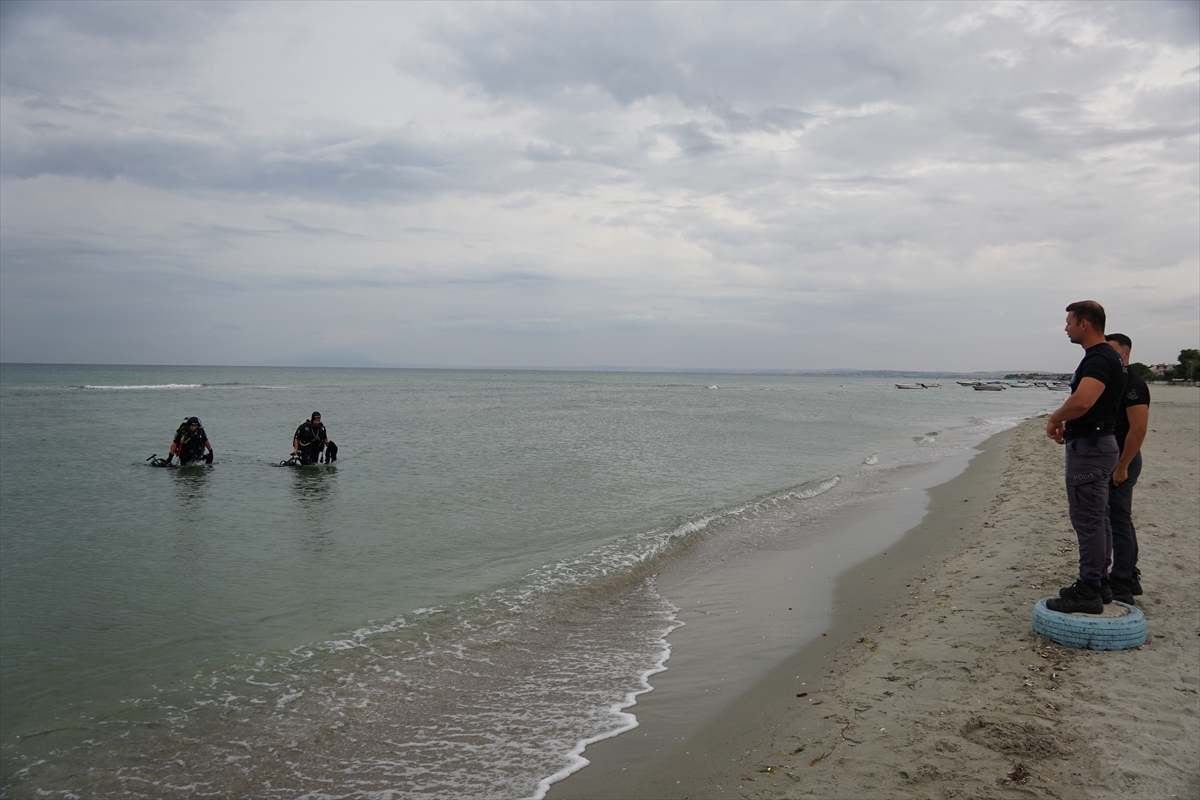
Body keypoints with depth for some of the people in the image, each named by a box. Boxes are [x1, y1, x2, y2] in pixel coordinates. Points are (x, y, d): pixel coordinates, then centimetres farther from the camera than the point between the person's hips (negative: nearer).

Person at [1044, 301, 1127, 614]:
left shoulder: (1099, 359, -18)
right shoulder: (1106, 357, 16)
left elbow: (1082, 401, -35)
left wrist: (1055, 418, -17)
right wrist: (1066, 424, 12)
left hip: (1089, 448, -11)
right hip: (1097, 444, 11)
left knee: (1087, 520, -7)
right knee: (1097, 519, 15)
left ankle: (1088, 592, -3)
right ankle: (1098, 583, 24)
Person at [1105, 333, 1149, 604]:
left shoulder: (1132, 383, -15)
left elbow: (1139, 428, -22)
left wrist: (1122, 466, -23)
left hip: (1121, 460, -10)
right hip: (1108, 459, 10)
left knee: (1119, 520, -8)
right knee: (1119, 519, 15)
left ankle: (1121, 585, -4)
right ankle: (1128, 578, 24)